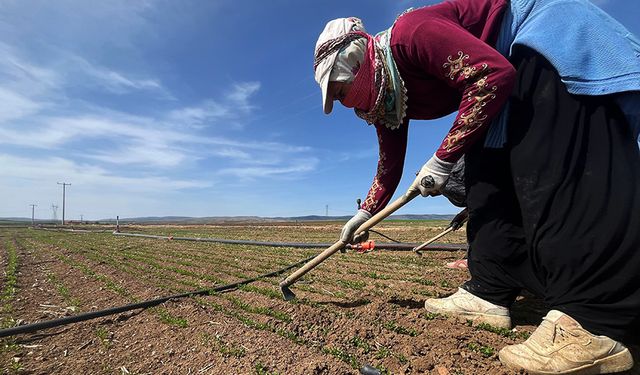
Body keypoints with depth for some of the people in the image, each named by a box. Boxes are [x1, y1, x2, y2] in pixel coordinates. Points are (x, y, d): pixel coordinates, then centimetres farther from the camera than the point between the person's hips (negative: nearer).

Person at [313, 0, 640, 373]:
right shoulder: (384, 93, 2)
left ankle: (597, 320, -24)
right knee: (486, 177, -4)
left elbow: (493, 74, -32)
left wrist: (443, 159, -30)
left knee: (552, 165, -24)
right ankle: (490, 293, -1)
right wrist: (365, 213, 9)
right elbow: (391, 164, 8)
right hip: (514, 92, 9)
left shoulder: (408, 34, -25)